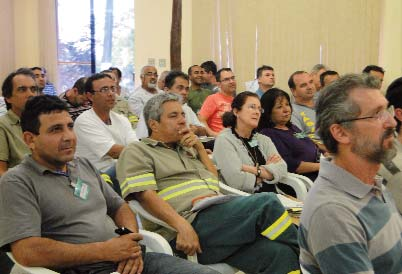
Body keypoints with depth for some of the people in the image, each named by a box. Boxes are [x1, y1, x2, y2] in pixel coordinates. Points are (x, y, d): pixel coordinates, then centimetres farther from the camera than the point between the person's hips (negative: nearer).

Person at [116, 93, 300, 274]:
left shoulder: (187, 149, 31)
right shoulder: (137, 152, 8)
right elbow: (146, 195, -8)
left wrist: (199, 147, 19)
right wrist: (182, 226, -22)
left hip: (220, 215, 7)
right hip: (190, 221, -7)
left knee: (277, 252, -21)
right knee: (267, 203, -22)